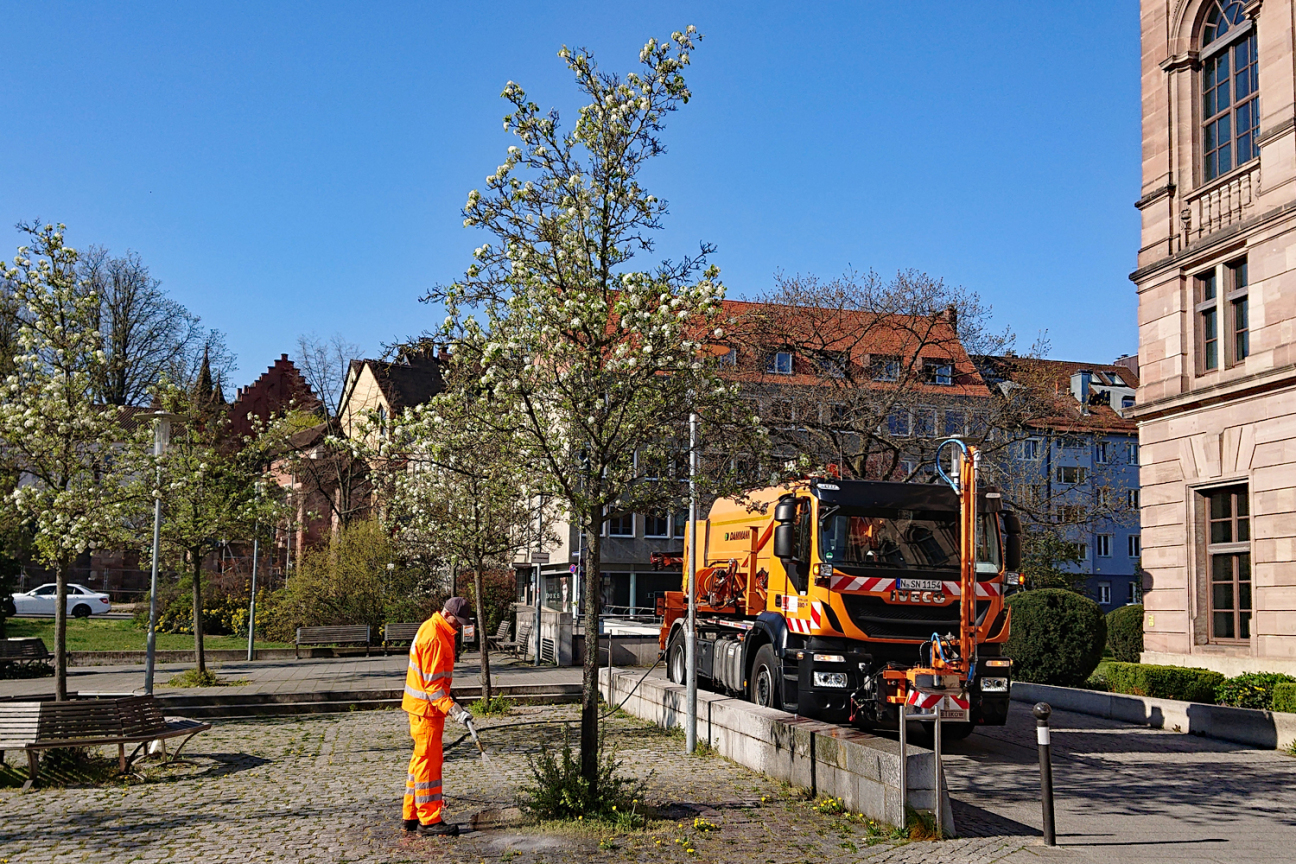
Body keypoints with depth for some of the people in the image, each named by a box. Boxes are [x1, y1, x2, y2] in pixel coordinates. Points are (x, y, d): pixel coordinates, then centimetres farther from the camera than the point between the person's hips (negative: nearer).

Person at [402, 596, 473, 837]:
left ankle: (412, 816, 23)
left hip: (425, 706, 10)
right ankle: (429, 821, 0)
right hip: (425, 707, -10)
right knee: (428, 760, -5)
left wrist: (452, 703, 25)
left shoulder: (440, 632, 11)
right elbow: (433, 685, -24)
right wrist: (453, 710, -29)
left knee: (421, 758, 15)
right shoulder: (433, 639, -22)